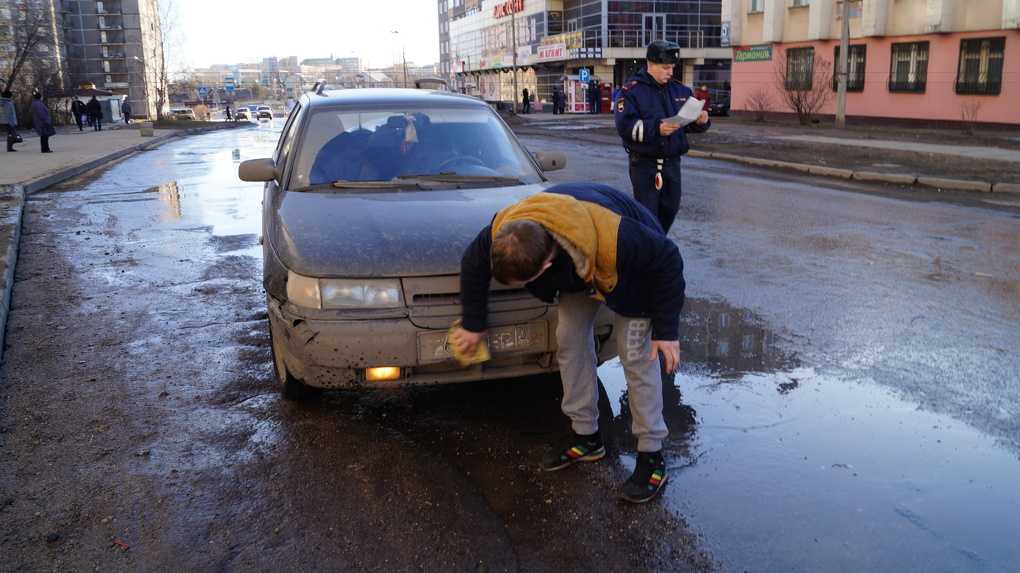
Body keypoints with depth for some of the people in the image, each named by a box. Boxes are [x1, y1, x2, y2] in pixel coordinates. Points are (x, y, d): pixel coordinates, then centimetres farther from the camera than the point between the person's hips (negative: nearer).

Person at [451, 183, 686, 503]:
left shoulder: (615, 239, -47)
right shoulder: (504, 232, -32)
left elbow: (668, 260, -30)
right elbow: (473, 266, -10)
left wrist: (666, 330, -24)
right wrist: (473, 325, -1)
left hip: (633, 270, -5)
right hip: (575, 271, 5)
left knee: (637, 356, -10)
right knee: (569, 341, 0)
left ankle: (651, 455, 2)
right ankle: (586, 437, 15)